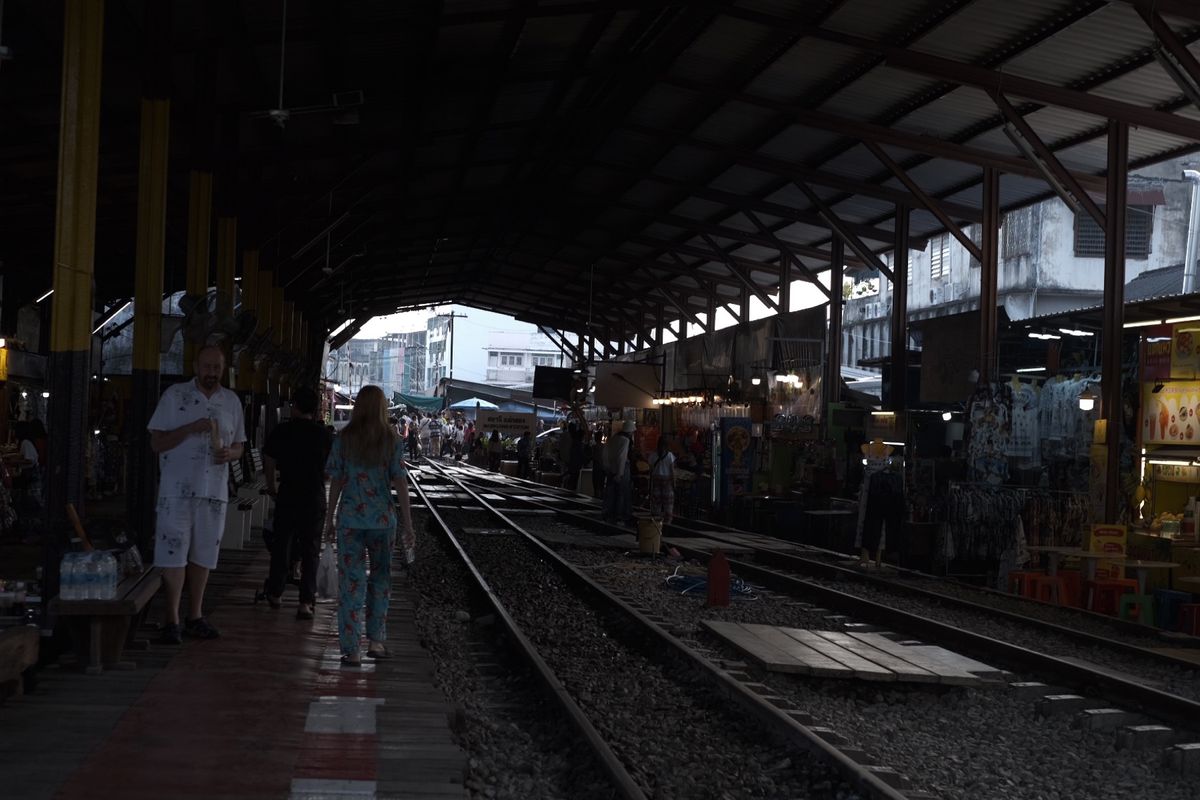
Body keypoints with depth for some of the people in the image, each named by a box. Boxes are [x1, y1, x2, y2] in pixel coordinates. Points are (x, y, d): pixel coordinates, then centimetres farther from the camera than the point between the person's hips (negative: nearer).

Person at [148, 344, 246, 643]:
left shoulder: (232, 402, 11)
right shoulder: (175, 396, -1)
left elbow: (238, 446, 16)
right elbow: (156, 443, -3)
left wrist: (229, 453, -8)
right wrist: (190, 428, -16)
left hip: (215, 490, 4)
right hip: (178, 489, -4)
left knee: (203, 554, 9)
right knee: (174, 553, -6)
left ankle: (195, 616, 19)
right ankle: (172, 620, 0)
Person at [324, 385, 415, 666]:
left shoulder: (344, 440, -2)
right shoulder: (392, 441, -3)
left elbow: (336, 482, -1)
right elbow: (400, 484, -4)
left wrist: (329, 519, 8)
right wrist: (408, 524, 1)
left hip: (350, 518, 0)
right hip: (383, 517, 0)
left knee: (351, 581, 4)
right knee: (380, 579, 18)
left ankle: (351, 650, 3)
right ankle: (376, 640, 20)